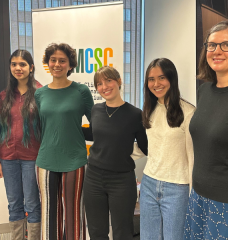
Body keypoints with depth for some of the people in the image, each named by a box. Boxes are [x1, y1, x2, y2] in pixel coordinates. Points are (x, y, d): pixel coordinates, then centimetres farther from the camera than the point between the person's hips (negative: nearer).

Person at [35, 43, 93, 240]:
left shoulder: (81, 91, -4)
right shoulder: (40, 94, 6)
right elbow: (39, 128, 14)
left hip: (74, 161, -3)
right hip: (46, 161, 3)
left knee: (73, 213, 6)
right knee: (50, 212, 13)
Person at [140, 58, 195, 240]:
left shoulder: (188, 111, -13)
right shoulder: (150, 110, 6)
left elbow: (194, 154, -9)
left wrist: (194, 193, -7)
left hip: (176, 188, -5)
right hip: (148, 183, 6)